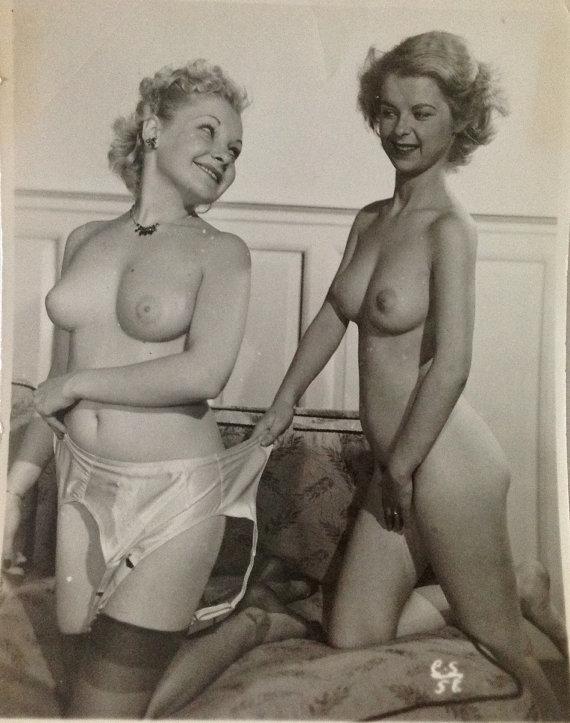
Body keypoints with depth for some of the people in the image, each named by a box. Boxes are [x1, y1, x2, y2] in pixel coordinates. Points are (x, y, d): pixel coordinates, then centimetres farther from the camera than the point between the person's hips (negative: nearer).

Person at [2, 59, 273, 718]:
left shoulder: (221, 252, -6)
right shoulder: (84, 240, 6)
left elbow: (205, 373, -21)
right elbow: (58, 387, 11)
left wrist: (78, 383, -11)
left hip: (173, 491, -4)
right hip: (84, 484, 5)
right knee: (78, 635, 21)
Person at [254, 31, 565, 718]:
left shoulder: (450, 227, -14)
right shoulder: (368, 220, 8)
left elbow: (450, 366, -20)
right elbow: (331, 316, 15)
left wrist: (399, 470, -13)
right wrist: (283, 403, 19)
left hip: (445, 463, -7)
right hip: (395, 465, 8)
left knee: (502, 640, 10)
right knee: (350, 634, 16)